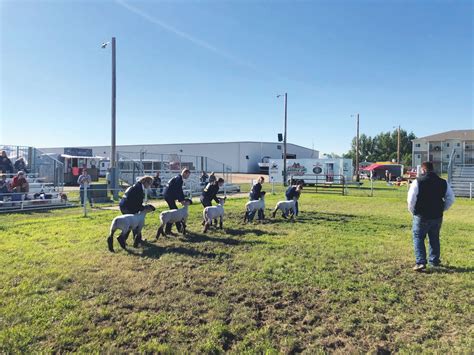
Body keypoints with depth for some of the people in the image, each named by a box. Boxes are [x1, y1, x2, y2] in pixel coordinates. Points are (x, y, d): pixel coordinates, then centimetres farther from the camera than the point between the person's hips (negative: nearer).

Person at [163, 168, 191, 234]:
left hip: (169, 196, 10)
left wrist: (183, 199, 11)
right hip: (169, 196, -10)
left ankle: (179, 228, 20)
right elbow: (177, 191, -21)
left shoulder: (179, 178, 14)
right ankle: (167, 230, 3)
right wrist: (181, 200, -16)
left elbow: (180, 190, 17)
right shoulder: (178, 179, -17)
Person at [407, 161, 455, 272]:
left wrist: (412, 211, 1)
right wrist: (442, 209, 16)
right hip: (437, 216, 5)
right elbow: (450, 198, 6)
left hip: (421, 216, -4)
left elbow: (411, 199, -15)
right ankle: (434, 260, 29)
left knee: (418, 238, 4)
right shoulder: (443, 182, 3)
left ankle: (420, 262, -5)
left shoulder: (418, 181, -12)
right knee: (434, 239, 19)